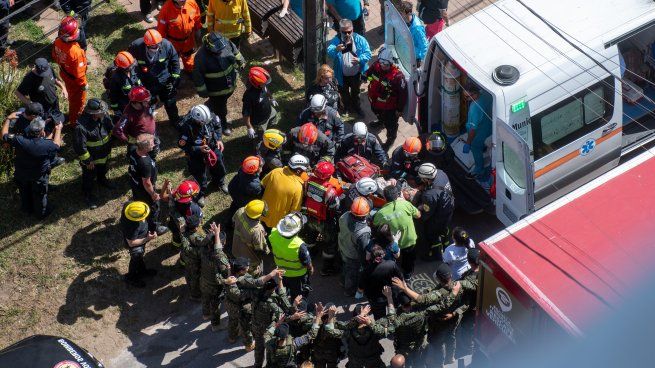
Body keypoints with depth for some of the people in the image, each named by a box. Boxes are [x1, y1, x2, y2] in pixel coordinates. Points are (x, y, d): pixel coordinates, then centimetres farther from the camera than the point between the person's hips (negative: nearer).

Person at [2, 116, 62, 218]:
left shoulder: (19, 141, -33)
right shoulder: (46, 145, -36)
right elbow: (56, 144, -11)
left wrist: (8, 118, -1)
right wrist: (58, 129, 4)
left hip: (21, 175, 3)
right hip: (39, 178, -2)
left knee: (25, 193, 31)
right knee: (39, 195, 25)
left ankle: (27, 209, 56)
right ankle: (42, 212, 49)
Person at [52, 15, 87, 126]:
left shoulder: (57, 42, -22)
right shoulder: (76, 51, -43)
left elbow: (55, 57, -1)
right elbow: (79, 72, -29)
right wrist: (84, 84, -12)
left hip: (64, 74, 7)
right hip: (75, 80, -7)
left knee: (71, 95, 33)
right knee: (78, 100, 22)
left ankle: (72, 115, 58)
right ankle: (75, 121, 44)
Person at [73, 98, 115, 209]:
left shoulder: (104, 117, -22)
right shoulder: (81, 127, -41)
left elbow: (110, 129, -1)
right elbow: (80, 146, -30)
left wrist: (108, 149, 8)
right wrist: (87, 161, -18)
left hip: (104, 153, 6)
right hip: (90, 157, -6)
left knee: (102, 169, 35)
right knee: (88, 176, 21)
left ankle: (102, 180, 66)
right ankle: (88, 195, 46)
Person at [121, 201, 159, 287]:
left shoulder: (128, 205, -29)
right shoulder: (132, 227, -47)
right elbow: (131, 243, -30)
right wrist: (147, 239, -27)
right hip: (137, 246, -7)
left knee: (140, 257, 33)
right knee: (136, 261, 21)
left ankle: (142, 271, 60)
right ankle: (130, 278, 48)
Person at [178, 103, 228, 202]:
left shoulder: (210, 117, -25)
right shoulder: (188, 128, -38)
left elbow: (217, 126, -1)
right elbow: (182, 145, -26)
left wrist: (219, 139, -11)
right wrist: (199, 149, -31)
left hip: (213, 147, 5)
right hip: (197, 153, -4)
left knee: (219, 167, 28)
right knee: (200, 176, 17)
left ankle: (219, 182, 62)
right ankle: (202, 192, 48)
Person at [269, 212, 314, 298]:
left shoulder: (273, 235, -30)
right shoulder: (299, 246, -41)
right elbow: (307, 263, -22)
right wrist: (311, 269, -3)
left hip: (281, 271, 4)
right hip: (298, 275, -4)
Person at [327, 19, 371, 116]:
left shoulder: (359, 39, -15)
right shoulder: (336, 41, -18)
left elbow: (368, 53, -14)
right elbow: (329, 52, -35)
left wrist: (360, 59, -34)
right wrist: (336, 50, -58)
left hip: (356, 74, 1)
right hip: (342, 75, -1)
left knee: (355, 92, 25)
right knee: (344, 93, 22)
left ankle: (356, 107, 50)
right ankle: (347, 108, 48)